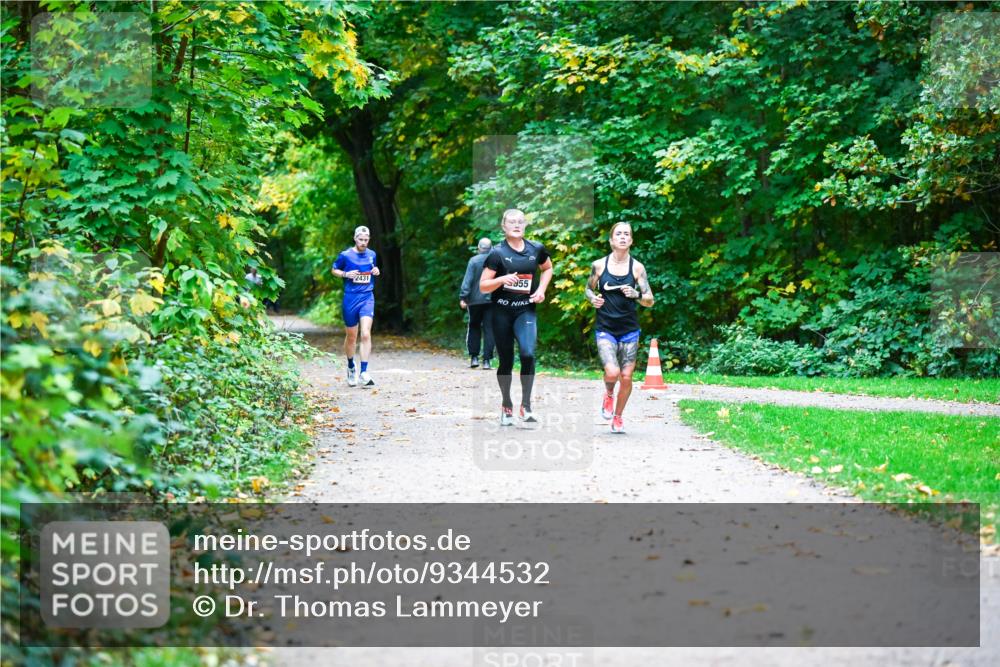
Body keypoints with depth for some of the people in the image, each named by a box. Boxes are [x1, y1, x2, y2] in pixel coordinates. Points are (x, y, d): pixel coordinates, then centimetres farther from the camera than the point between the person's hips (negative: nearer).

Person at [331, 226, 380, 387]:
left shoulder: (371, 255, 7)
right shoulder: (345, 255, -3)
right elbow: (334, 270, 9)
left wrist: (376, 271, 1)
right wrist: (346, 274, -10)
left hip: (367, 297, 1)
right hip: (350, 298, -1)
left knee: (366, 334, -15)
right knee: (351, 337, 9)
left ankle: (364, 373, -16)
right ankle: (351, 368, 34)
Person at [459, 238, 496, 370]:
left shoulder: (474, 260, -6)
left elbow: (467, 280, -10)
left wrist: (463, 297, -10)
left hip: (475, 300, -1)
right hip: (492, 300, 1)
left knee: (474, 328, 13)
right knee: (489, 330, 2)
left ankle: (474, 357, 8)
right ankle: (487, 360, -3)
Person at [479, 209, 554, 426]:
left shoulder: (536, 249, 1)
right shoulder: (497, 253, -7)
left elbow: (547, 268, 22)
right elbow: (483, 286, -7)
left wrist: (541, 289, 5)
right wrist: (501, 279, -25)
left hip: (526, 310, 1)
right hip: (501, 312, -1)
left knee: (528, 354, -21)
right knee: (506, 361, 7)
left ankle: (526, 408, -10)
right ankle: (507, 406, 29)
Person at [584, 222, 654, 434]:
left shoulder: (637, 267, 0)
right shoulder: (599, 265, 0)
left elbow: (650, 301, 2)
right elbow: (589, 289, 16)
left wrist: (635, 294, -19)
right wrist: (593, 299, -6)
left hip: (629, 330, 1)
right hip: (605, 329, -1)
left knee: (626, 377, 1)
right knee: (612, 372, -20)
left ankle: (618, 417, 25)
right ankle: (608, 394, 17)